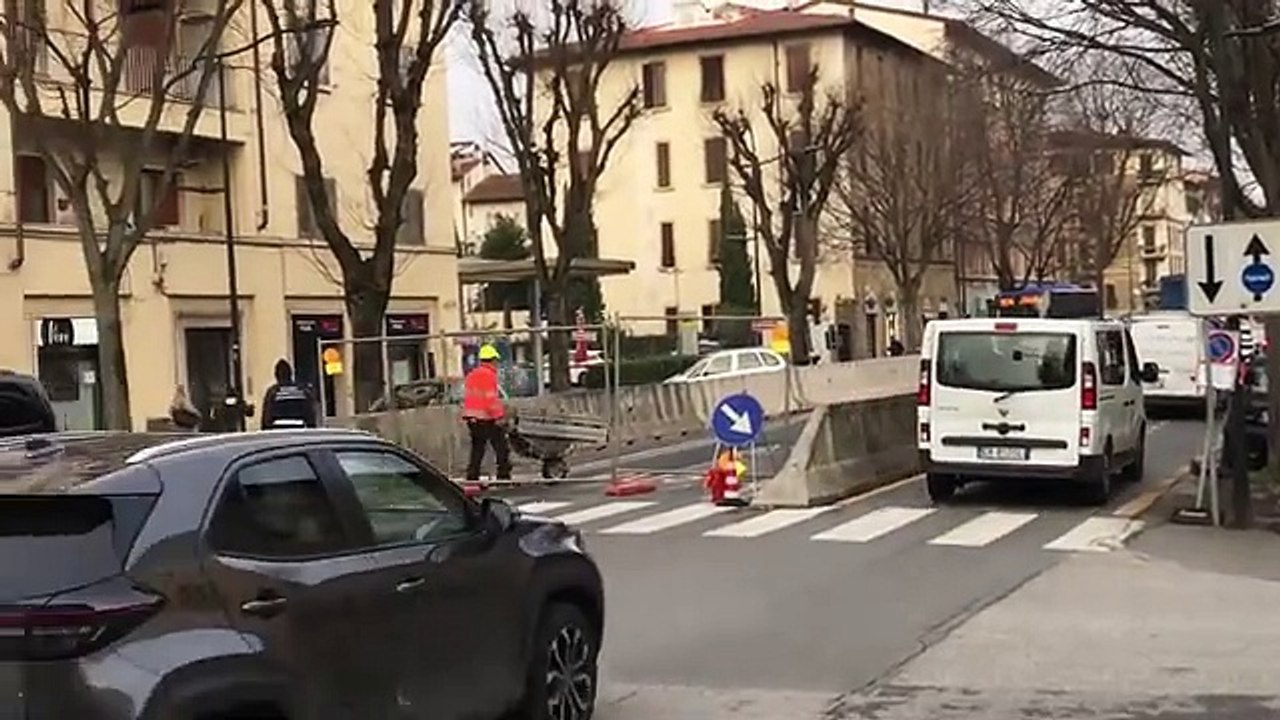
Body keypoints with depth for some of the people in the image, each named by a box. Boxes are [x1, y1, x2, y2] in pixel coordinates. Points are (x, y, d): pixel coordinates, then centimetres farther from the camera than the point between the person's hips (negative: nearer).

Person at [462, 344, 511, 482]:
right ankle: (504, 476, -1)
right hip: (487, 419, -8)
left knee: (477, 449, 12)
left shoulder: (471, 375, 14)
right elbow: (491, 398, -19)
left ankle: (472, 477, 9)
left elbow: (467, 397, 17)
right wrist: (499, 416, -17)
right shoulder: (489, 375, -13)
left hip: (472, 419, 8)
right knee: (501, 448, 1)